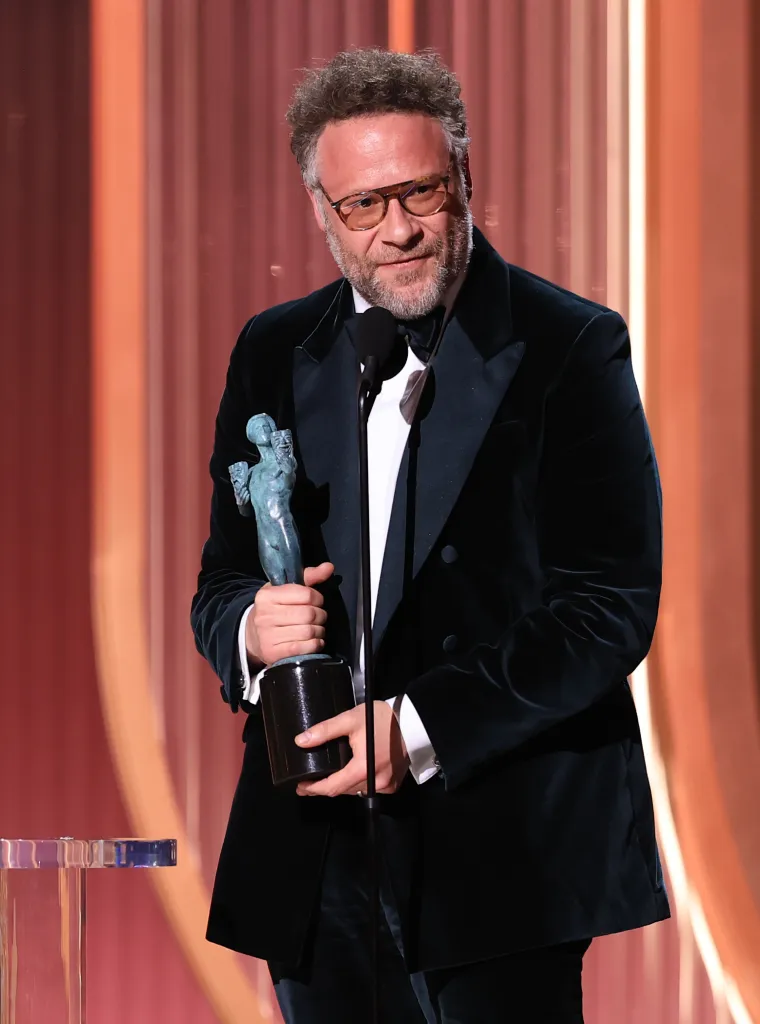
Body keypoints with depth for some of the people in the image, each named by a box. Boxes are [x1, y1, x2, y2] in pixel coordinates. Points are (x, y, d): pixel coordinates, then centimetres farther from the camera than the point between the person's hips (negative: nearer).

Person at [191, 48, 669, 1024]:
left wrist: (424, 726, -17)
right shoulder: (275, 354, 11)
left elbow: (614, 604, -10)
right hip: (313, 856, 4)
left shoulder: (570, 347, -4)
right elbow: (221, 582, 15)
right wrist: (252, 629, -10)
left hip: (504, 846, -4)